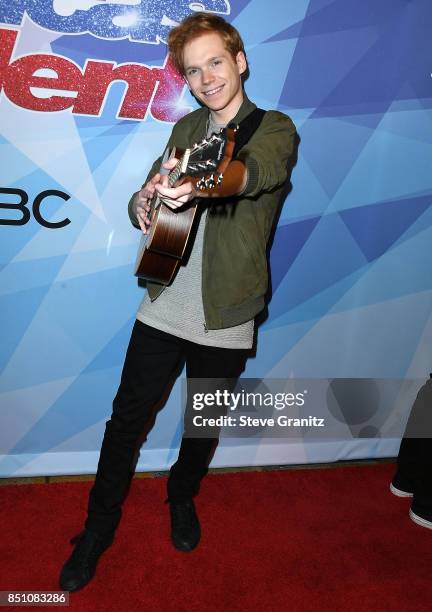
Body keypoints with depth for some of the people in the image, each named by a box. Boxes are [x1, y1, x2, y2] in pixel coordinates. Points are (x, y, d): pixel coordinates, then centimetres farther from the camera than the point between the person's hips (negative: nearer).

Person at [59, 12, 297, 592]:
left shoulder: (275, 128, -7)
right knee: (126, 419, 7)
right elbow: (146, 198, 10)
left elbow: (253, 170, -30)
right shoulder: (187, 128, 10)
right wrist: (144, 202, -15)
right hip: (164, 306, 3)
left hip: (225, 319, -3)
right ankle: (100, 525, 28)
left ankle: (182, 499, 45)